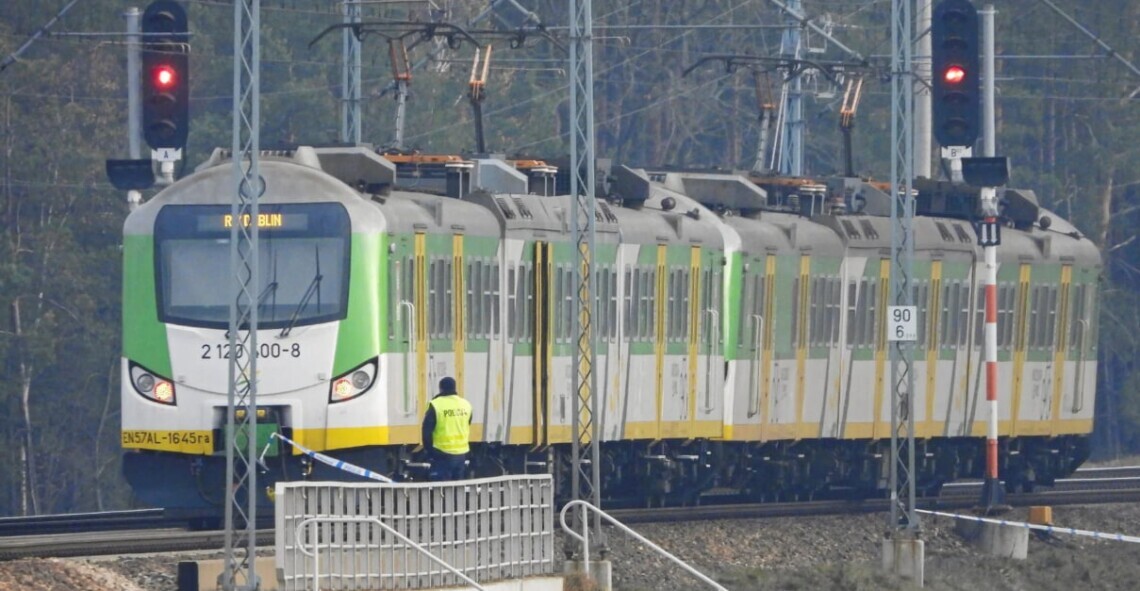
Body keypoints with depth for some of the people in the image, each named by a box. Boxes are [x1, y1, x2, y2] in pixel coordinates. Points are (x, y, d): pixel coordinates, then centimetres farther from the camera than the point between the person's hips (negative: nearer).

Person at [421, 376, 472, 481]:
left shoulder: (436, 405, -11)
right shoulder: (466, 405, 7)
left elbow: (427, 431, -9)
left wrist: (429, 449, 0)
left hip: (443, 454, -5)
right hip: (461, 454, 5)